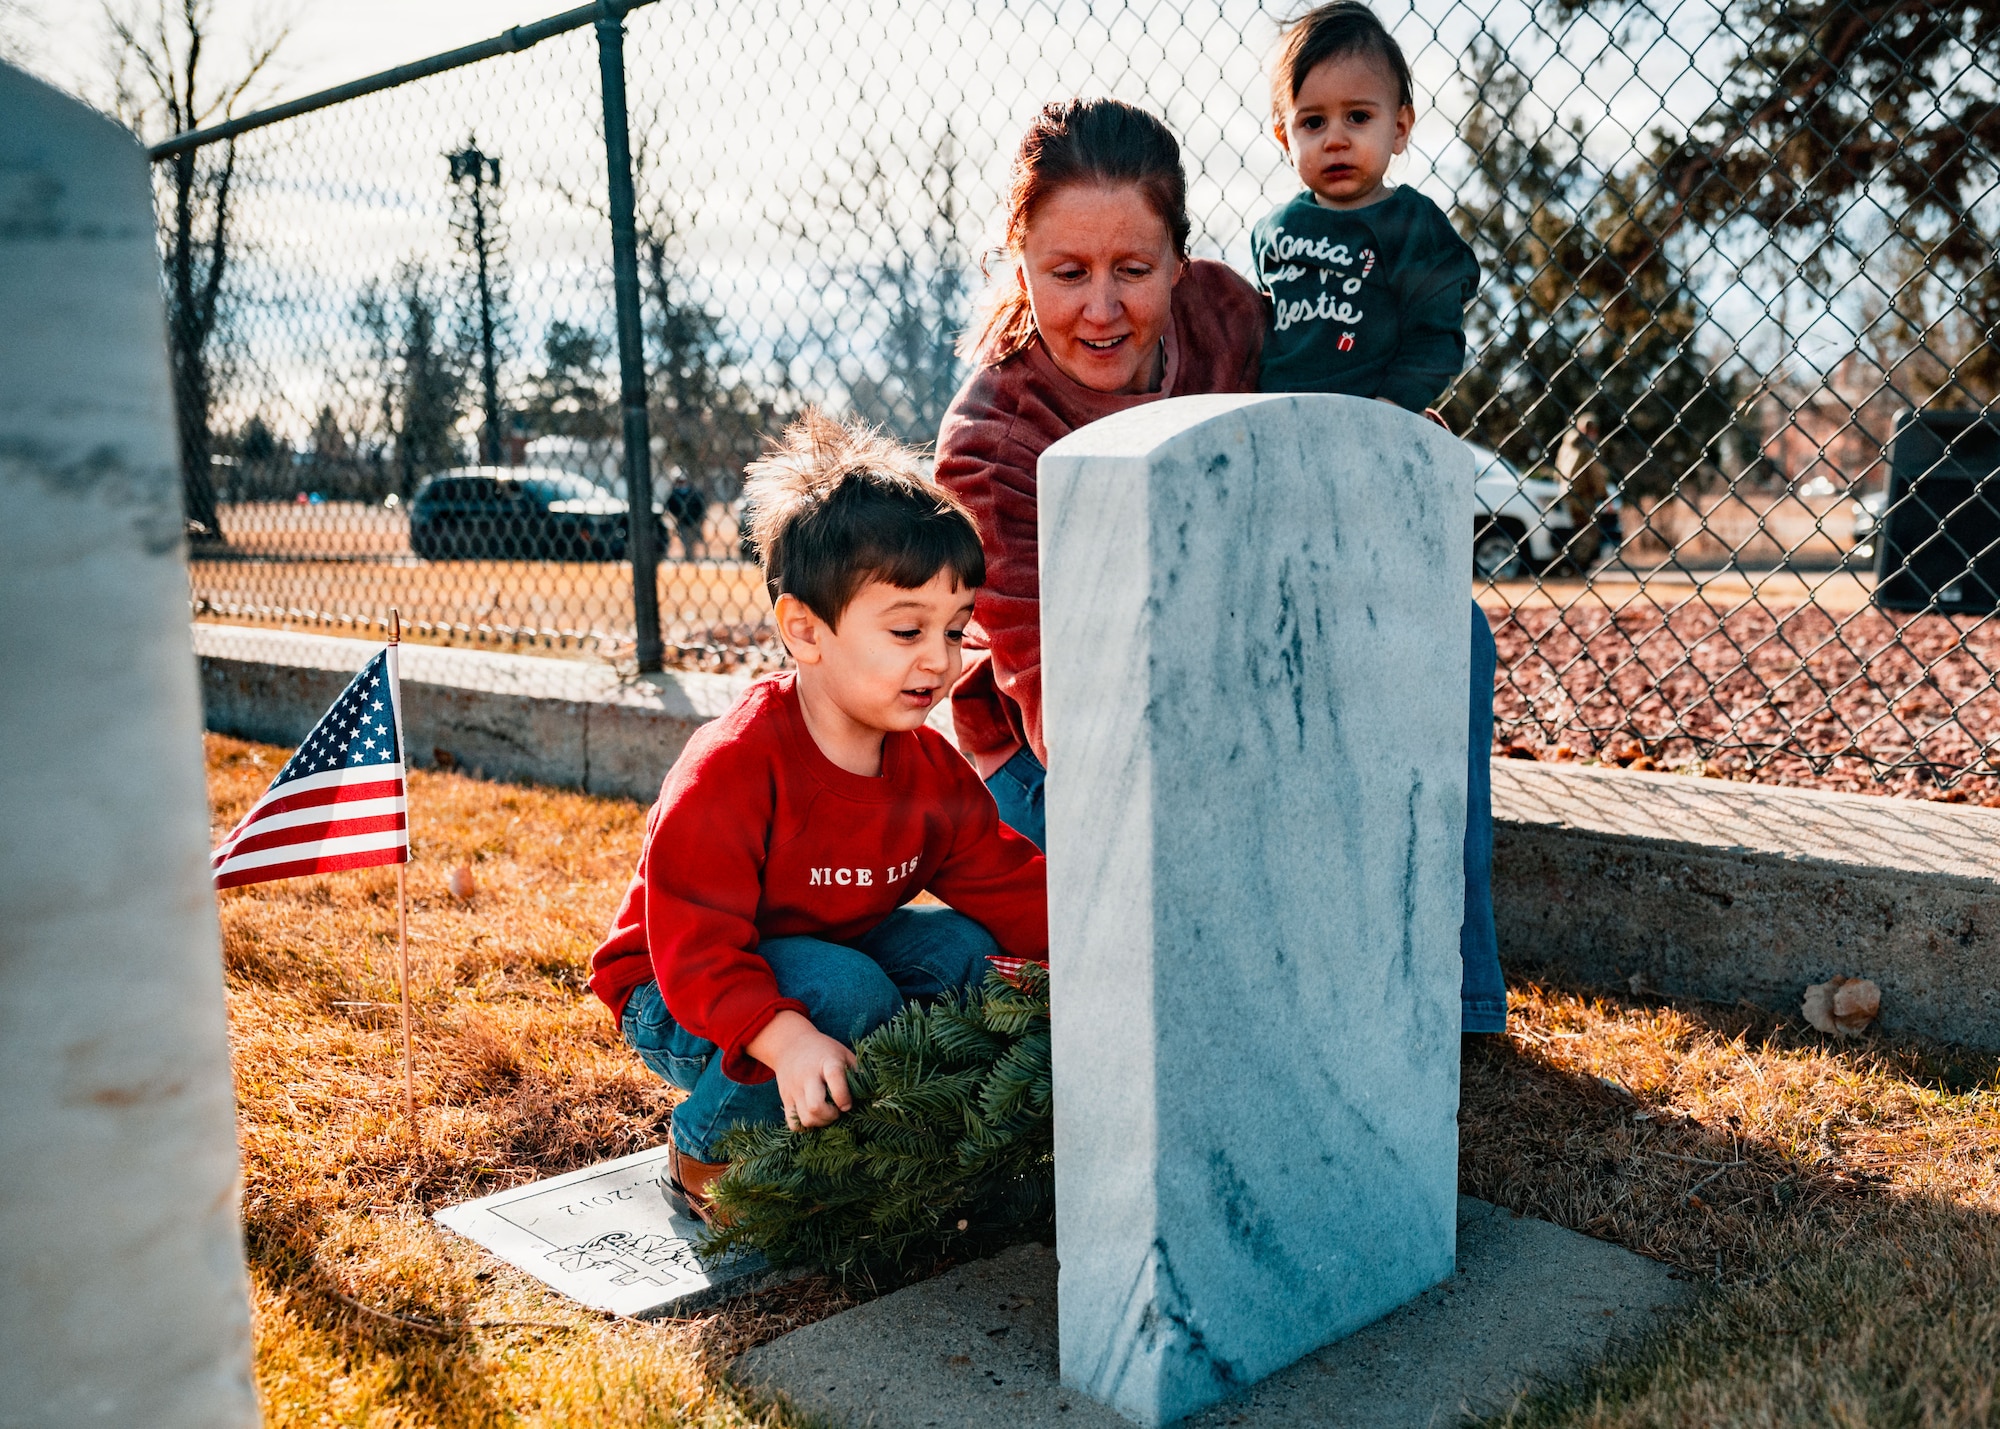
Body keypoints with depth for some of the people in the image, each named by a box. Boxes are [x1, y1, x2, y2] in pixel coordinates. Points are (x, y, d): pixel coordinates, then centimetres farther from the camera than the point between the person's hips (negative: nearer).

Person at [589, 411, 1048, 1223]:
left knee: (963, 948, -13)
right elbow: (694, 945, -33)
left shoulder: (930, 770, -7)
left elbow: (1007, 883, -5)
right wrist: (786, 1038, -48)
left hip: (829, 955, 7)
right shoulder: (732, 768, -29)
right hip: (678, 1002, -7)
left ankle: (842, 1118, 2)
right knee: (847, 990, -33)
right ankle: (705, 1153, -9)